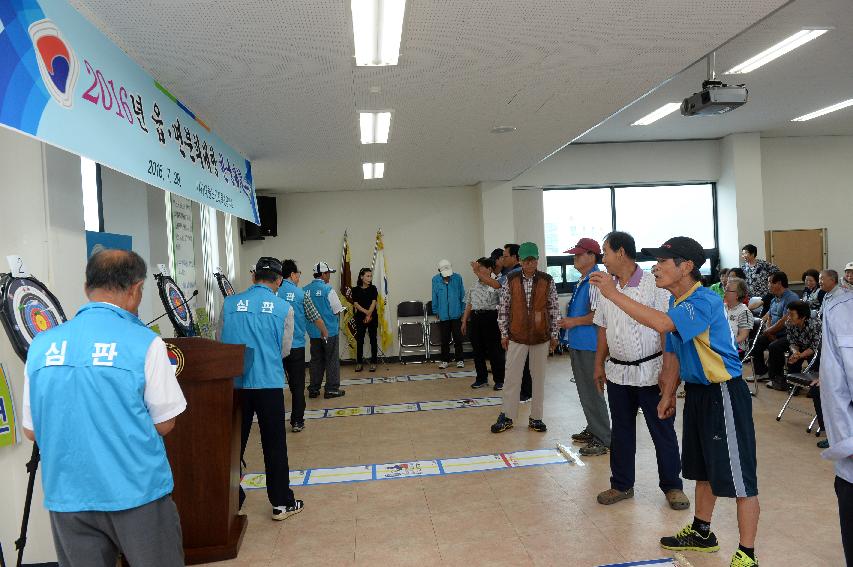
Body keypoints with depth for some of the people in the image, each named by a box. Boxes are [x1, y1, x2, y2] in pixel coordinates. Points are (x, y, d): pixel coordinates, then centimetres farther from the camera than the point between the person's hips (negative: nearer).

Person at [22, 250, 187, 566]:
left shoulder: (42, 345, 0)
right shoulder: (144, 342, -13)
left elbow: (31, 431, 8)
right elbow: (164, 424, -7)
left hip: (67, 496, 4)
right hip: (137, 492, -4)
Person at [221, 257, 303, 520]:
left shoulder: (230, 303, 0)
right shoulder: (283, 308, -3)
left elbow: (220, 340, 8)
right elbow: (285, 349, 4)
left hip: (234, 383, 2)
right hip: (269, 383, -2)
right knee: (274, 444, 8)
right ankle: (281, 503, 16)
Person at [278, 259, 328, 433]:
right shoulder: (301, 293, -4)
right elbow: (316, 318, 3)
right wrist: (324, 332, 22)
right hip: (296, 345, -1)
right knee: (297, 384, 8)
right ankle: (297, 422, 12)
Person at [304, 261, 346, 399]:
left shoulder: (305, 290, 0)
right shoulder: (328, 289, -15)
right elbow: (338, 310, -11)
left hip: (313, 332, 5)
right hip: (330, 330, -5)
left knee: (316, 360, 14)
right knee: (332, 360, 6)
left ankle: (313, 389, 19)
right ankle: (332, 389, 10)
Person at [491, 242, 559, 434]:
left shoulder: (547, 281, -3)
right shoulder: (511, 280, -3)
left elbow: (554, 309, 2)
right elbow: (503, 308, 2)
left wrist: (554, 335, 2)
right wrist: (504, 334, 2)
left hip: (541, 337, 0)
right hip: (517, 337, 0)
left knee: (539, 377, 9)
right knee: (511, 377, 5)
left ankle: (536, 417, 21)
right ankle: (507, 416, 18)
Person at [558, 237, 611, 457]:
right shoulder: (582, 281, 14)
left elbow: (599, 314, -24)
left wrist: (574, 321, -16)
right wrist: (568, 321, 12)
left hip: (589, 345, -10)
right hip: (577, 344, 10)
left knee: (592, 393, -4)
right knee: (584, 390, 19)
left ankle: (603, 440, 5)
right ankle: (592, 429, 32)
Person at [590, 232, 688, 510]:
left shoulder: (653, 285, -11)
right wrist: (599, 364, 11)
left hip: (650, 370, -5)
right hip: (617, 372, 5)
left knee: (663, 430, 7)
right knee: (621, 431, 14)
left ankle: (672, 486, 23)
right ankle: (622, 485, 27)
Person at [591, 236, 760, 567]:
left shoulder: (705, 301, -23)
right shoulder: (677, 304, 8)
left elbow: (661, 323, -40)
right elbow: (673, 354, 16)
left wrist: (613, 293, -37)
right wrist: (668, 395, 15)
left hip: (724, 394, -10)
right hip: (697, 392, 10)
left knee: (737, 477, 0)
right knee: (703, 469, 22)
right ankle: (701, 533, 38)